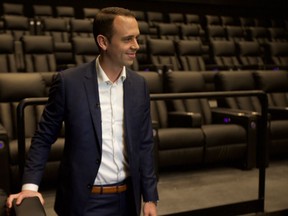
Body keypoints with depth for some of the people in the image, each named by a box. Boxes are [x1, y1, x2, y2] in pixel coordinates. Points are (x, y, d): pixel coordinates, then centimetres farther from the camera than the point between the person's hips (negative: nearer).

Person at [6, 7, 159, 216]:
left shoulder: (139, 85, -1)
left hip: (127, 199, 4)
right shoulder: (69, 81, -13)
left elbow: (145, 144, 3)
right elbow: (43, 138, -4)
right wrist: (30, 185, -15)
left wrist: (150, 197, 3)